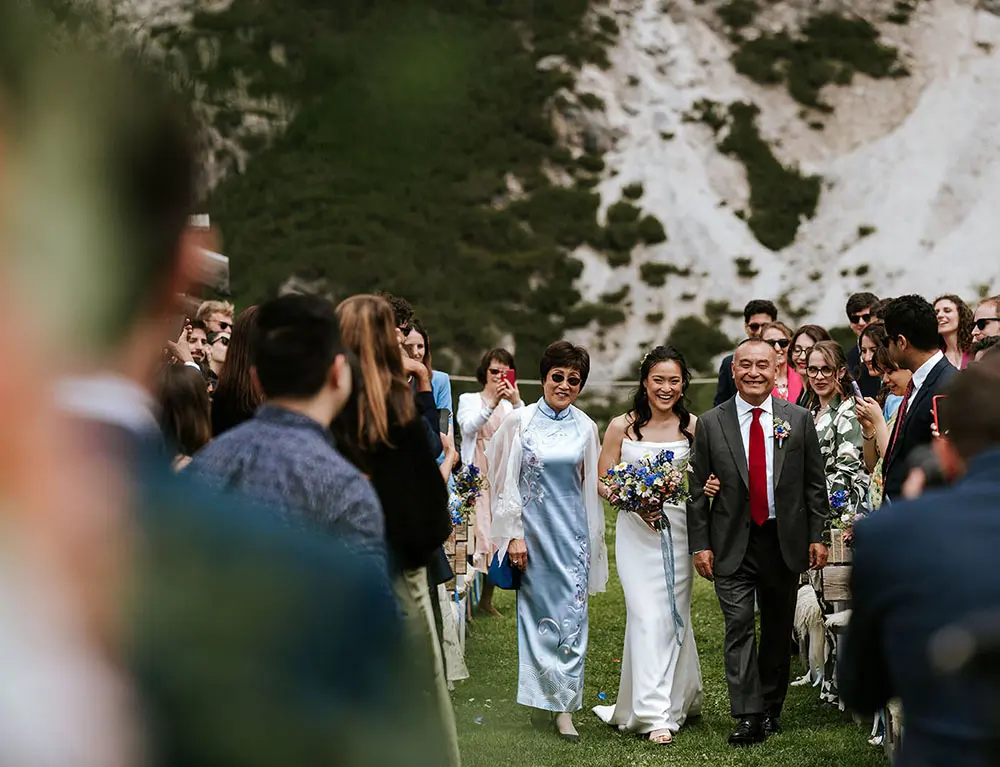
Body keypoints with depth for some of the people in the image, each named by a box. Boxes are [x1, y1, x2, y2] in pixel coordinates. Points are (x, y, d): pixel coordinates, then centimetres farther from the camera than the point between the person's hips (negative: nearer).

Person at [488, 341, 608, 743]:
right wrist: (514, 535, -7)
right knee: (537, 611, 7)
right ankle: (541, 697, 20)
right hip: (533, 528, -2)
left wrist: (594, 539, 12)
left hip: (572, 530, 2)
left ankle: (564, 707, 0)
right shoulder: (520, 422, -3)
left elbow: (590, 484, 13)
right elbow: (507, 483, -3)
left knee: (571, 615, -2)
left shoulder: (585, 427, 5)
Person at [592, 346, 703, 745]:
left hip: (679, 529, 1)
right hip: (637, 530, -1)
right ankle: (656, 714, -5)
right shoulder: (621, 427, -1)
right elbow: (603, 482, 3)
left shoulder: (693, 427, 2)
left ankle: (679, 698, 26)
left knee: (674, 615, 9)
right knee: (647, 616, -8)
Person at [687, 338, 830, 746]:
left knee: (778, 629, 10)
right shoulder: (711, 423, -1)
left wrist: (817, 536, 1)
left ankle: (771, 708, 24)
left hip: (784, 540, 2)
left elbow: (815, 483, 5)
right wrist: (699, 544, -3)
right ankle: (747, 716, -8)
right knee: (739, 626, -9)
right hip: (732, 544, -1)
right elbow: (697, 489, 1)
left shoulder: (799, 419, 2)